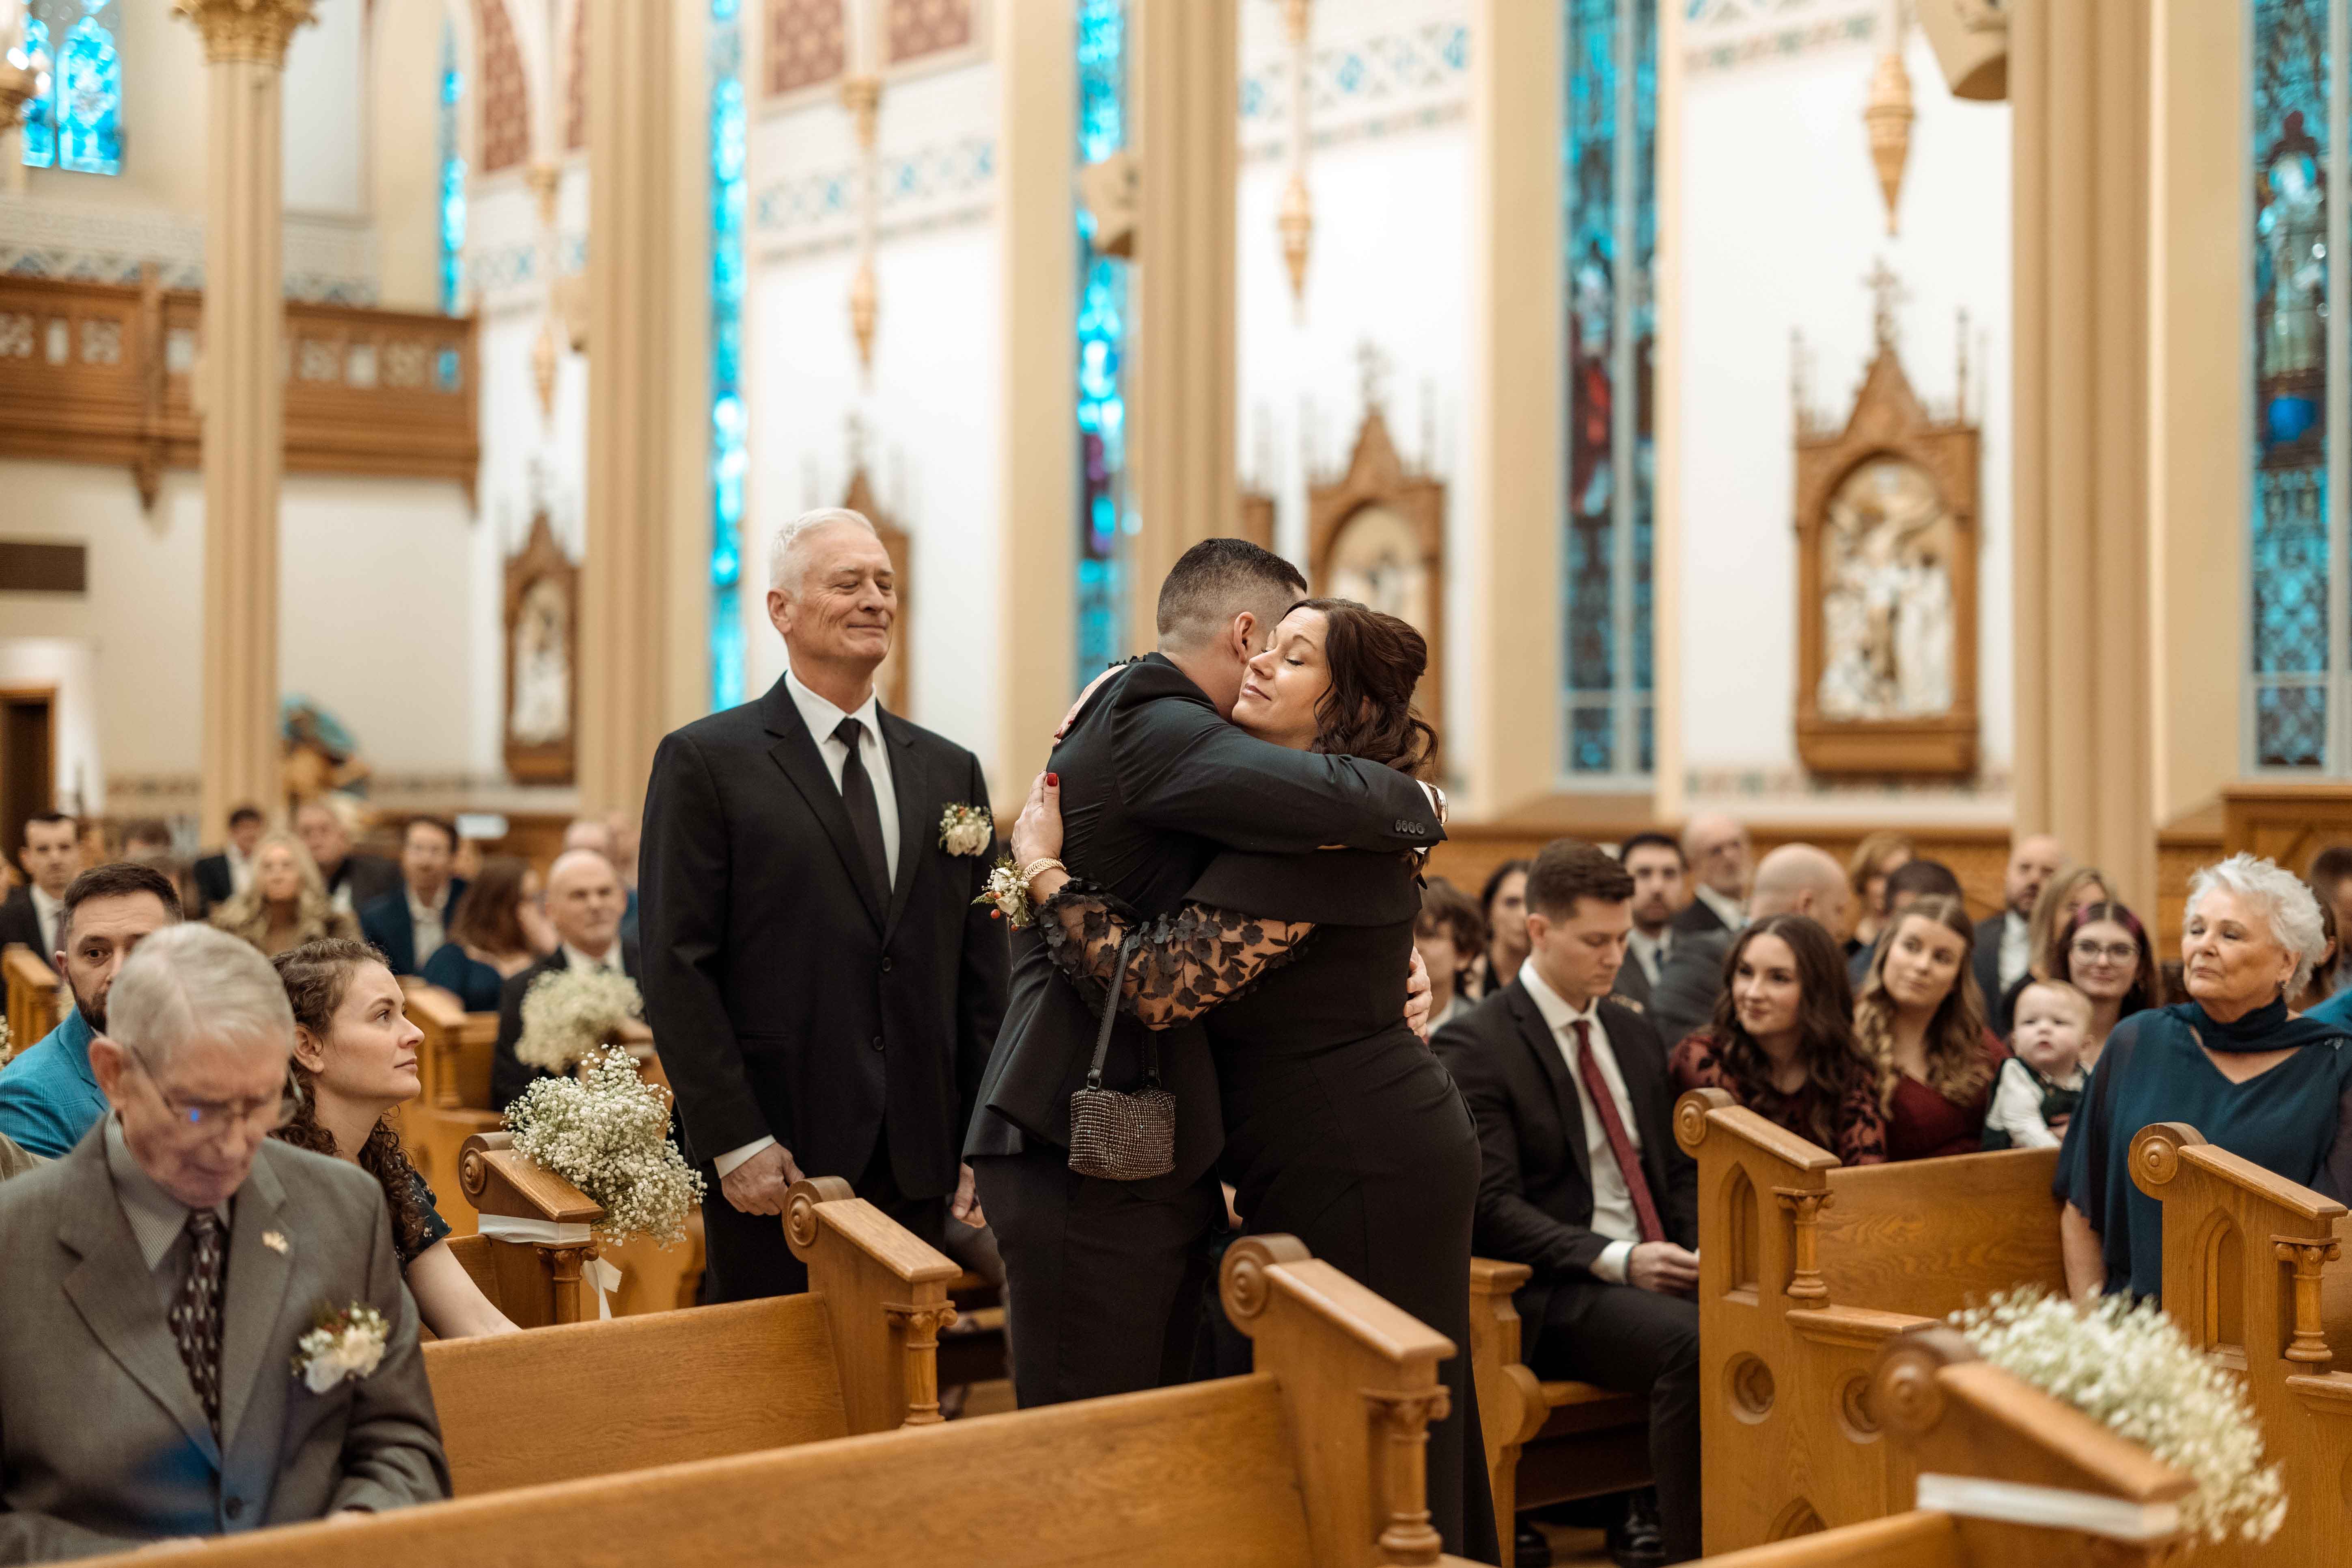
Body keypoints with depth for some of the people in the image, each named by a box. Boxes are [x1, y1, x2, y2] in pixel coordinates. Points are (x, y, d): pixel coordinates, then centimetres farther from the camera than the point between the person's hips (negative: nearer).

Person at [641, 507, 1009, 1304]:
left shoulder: (950, 771, 13)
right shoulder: (704, 761, -2)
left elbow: (981, 973, 12)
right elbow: (677, 968, -7)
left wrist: (982, 1147, 5)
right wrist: (734, 1140, -13)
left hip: (918, 1167, 4)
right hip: (773, 1159, -4)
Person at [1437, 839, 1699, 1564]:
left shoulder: (1634, 1034, 18)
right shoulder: (1474, 1045, -5)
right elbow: (1492, 1207, -12)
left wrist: (1700, 1248, 0)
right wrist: (1618, 1261, -21)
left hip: (1660, 1270, 6)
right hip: (1553, 1294, -6)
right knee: (1691, 1344, -34)